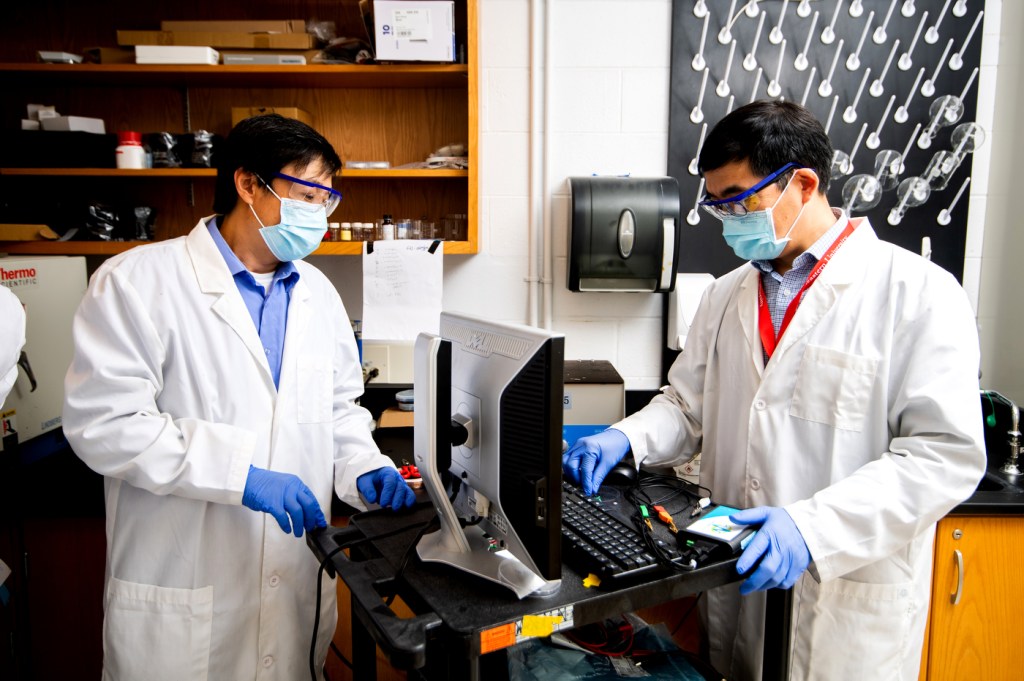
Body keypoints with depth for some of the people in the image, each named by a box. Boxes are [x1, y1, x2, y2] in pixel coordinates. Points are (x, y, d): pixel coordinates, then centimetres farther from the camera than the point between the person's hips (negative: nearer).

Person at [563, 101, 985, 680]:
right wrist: (625, 438, -9)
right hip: (737, 576, 5)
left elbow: (947, 454, -17)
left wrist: (811, 525, -26)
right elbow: (689, 406, 11)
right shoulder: (726, 296, 7)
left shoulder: (918, 293, -11)